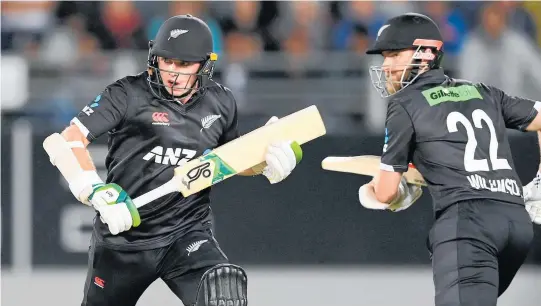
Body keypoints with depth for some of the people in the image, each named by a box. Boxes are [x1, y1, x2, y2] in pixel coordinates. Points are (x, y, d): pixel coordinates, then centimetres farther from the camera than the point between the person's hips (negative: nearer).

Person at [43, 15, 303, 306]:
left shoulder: (220, 103, 3)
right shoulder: (129, 94, -11)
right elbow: (64, 142, -17)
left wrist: (267, 163, 1)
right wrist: (99, 192, -29)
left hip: (188, 232, 1)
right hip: (123, 236, -1)